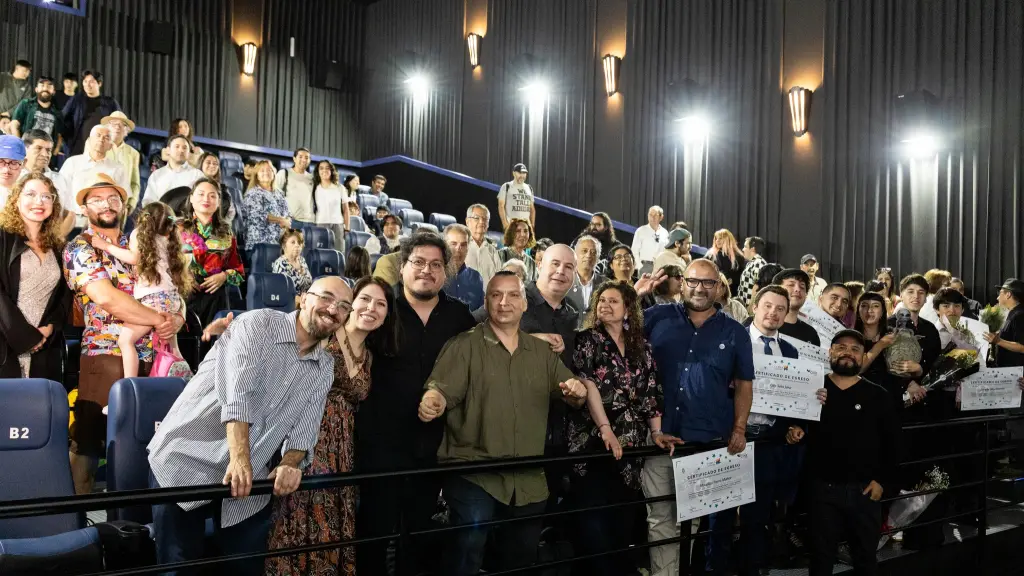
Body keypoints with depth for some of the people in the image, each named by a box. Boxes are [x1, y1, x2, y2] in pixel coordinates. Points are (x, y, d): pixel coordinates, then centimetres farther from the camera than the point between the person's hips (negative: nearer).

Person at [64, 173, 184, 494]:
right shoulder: (79, 248, 0)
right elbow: (107, 299, -14)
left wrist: (176, 318, -5)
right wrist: (159, 320, -10)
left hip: (150, 356, 5)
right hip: (106, 356, -5)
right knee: (88, 438, -4)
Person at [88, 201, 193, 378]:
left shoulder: (139, 233, 7)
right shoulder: (167, 240, 24)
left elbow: (134, 258, -6)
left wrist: (106, 245, 0)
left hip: (155, 298, -8)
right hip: (173, 299, 8)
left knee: (125, 339, -11)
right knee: (172, 348, 20)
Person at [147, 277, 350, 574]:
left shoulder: (325, 368, 7)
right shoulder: (258, 324, -11)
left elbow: (305, 426, 1)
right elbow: (237, 392, -24)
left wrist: (290, 464, -21)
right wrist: (239, 459, -34)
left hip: (250, 480, 5)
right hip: (188, 460, -5)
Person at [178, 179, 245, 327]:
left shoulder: (226, 233, 13)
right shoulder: (178, 229, 6)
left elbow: (239, 270, 14)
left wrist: (224, 276, -4)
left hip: (216, 298, 2)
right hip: (185, 295, -2)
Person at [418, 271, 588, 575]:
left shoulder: (542, 351, 12)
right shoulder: (464, 345, -1)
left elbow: (574, 395, 15)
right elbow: (442, 388, -13)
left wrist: (578, 390, -9)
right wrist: (432, 401, -36)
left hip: (528, 479, 5)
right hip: (473, 473, -5)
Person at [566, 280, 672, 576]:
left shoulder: (641, 347, 13)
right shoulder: (587, 339, 1)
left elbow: (651, 392, 12)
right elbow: (588, 385, -12)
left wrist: (656, 432, -1)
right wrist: (605, 428, -22)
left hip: (631, 444, 4)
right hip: (593, 442, -4)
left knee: (624, 522, 7)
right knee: (594, 523, -6)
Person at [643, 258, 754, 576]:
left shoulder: (734, 332, 6)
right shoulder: (657, 318, 3)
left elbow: (744, 384, 6)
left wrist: (739, 429, -1)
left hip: (713, 440, 1)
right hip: (661, 436, -1)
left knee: (718, 515, 12)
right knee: (660, 515, 6)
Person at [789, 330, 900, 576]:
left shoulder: (877, 395, 3)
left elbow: (892, 442, 3)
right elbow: (795, 426, 10)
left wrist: (883, 481, -4)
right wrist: (794, 431, -13)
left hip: (865, 490, 1)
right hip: (823, 489, -1)